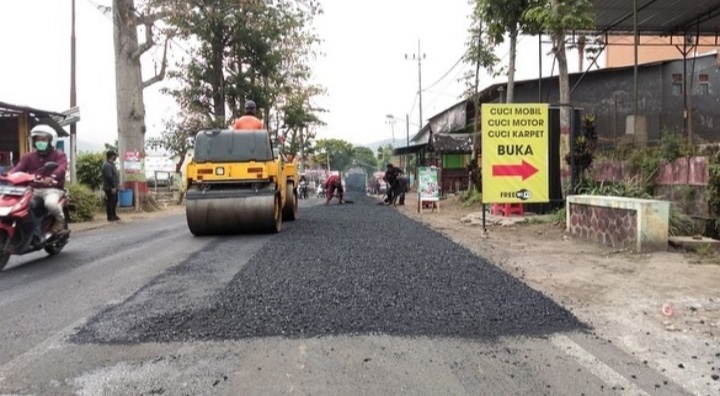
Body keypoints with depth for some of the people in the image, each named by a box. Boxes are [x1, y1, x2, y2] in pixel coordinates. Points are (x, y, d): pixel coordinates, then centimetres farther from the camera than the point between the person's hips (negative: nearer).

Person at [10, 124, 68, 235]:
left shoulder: (59, 155, 3)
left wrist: (52, 177, -41)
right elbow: (18, 168, 3)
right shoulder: (28, 157, 18)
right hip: (33, 189, 5)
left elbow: (62, 168, -18)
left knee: (50, 203, -37)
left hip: (52, 189, -5)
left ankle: (60, 219, -5)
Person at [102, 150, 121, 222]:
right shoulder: (107, 165, -17)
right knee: (110, 202, -5)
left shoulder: (111, 164, 17)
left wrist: (117, 184, 20)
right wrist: (113, 187, -24)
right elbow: (109, 177, -23)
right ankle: (110, 217, -1)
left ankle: (114, 215, 25)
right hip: (110, 188, -11)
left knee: (114, 202, 16)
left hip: (114, 187, 11)